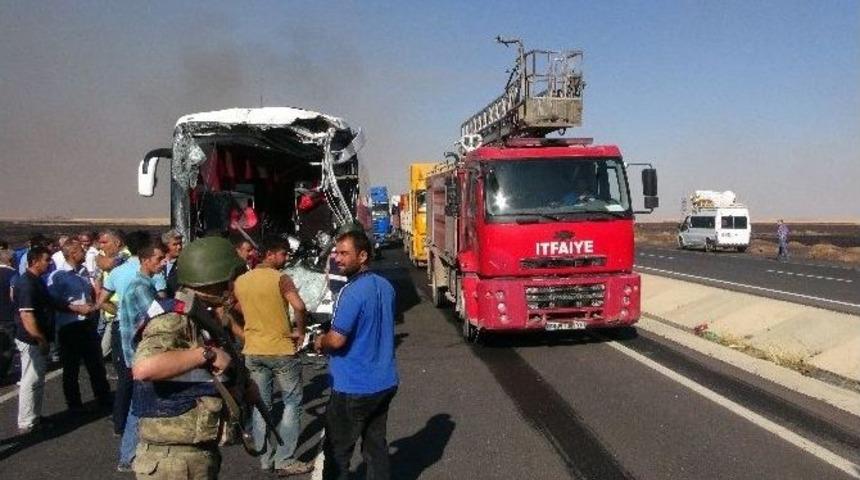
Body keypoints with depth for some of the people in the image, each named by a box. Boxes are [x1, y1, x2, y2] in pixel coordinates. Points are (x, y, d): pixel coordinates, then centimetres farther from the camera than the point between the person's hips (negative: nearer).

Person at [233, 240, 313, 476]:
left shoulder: (240, 282, 5)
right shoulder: (281, 279, -14)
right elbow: (299, 306, -27)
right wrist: (300, 331, -12)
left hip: (253, 351, 6)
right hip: (281, 350, -5)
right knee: (292, 404, 7)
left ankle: (265, 458, 22)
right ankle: (285, 460, 6)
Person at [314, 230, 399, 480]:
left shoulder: (353, 292, -21)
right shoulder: (385, 286, 6)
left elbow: (337, 340, -24)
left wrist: (320, 342, -2)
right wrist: (329, 338, 14)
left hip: (354, 388, -8)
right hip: (384, 383, 8)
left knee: (337, 452, 7)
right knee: (376, 444, 17)